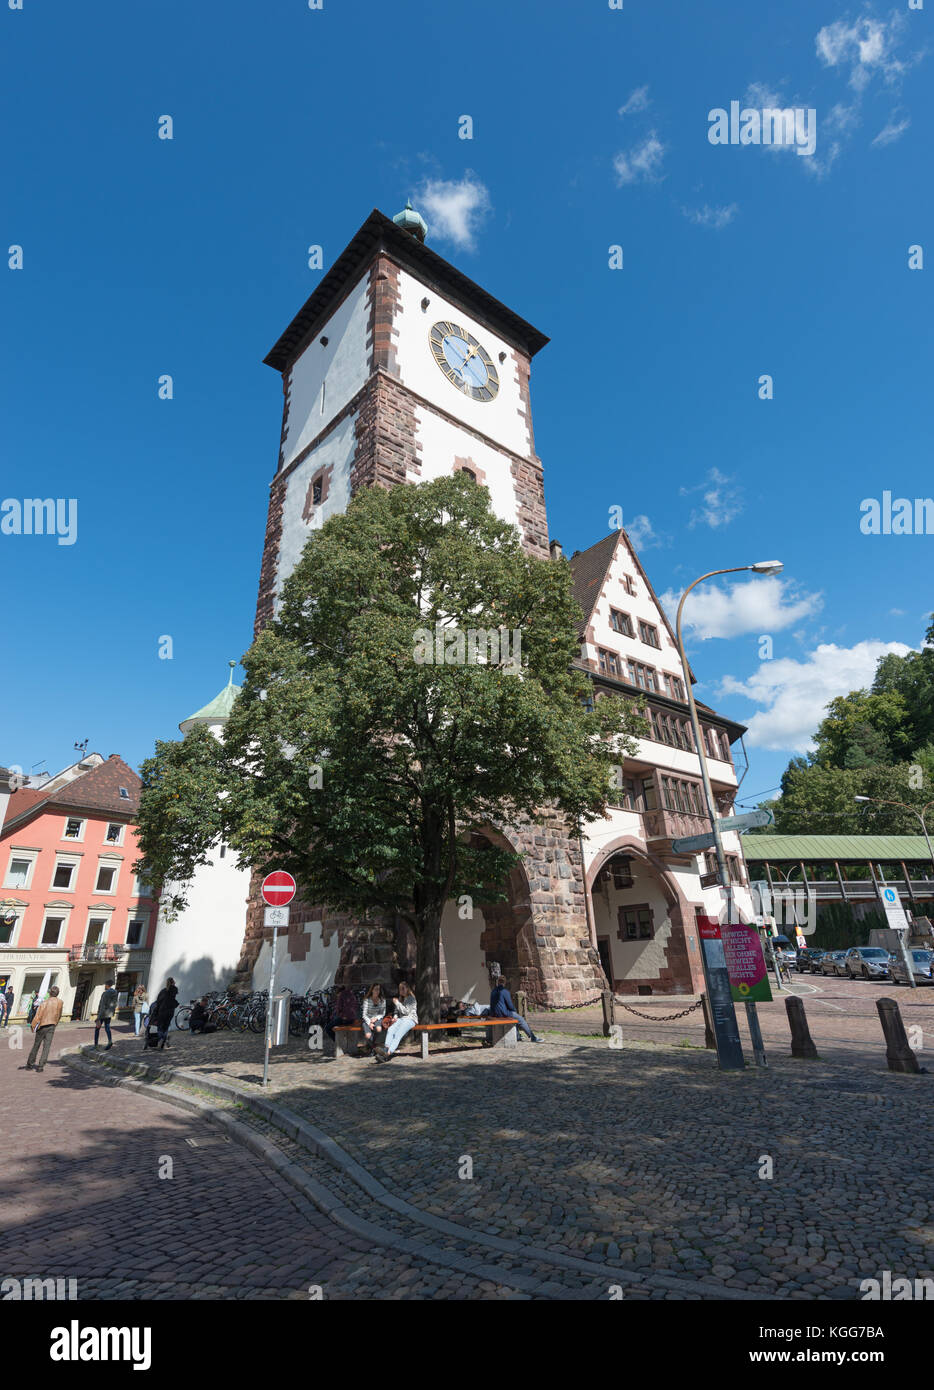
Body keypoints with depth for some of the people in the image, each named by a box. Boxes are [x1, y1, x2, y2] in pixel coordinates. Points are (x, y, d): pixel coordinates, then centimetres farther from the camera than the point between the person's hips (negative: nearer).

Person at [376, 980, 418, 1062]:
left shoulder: (411, 998, 1)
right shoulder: (400, 999, 22)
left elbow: (406, 1011, -8)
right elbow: (396, 1010, 28)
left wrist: (397, 1003, -9)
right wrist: (395, 1016, 6)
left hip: (410, 1019, -6)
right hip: (401, 1019, 6)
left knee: (398, 1033, -31)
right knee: (390, 1029, -26)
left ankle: (388, 1053, -46)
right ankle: (386, 1049, -43)